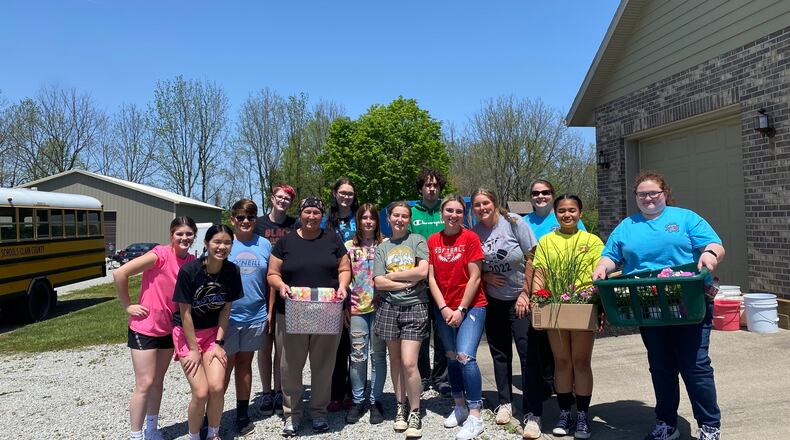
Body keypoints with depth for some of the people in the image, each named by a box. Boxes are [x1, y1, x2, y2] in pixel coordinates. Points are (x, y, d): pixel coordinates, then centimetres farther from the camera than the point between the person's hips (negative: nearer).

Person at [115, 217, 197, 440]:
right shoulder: (160, 254, -20)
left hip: (169, 329, 6)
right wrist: (128, 306, -14)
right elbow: (120, 274, -21)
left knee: (158, 381, 17)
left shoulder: (192, 262, -2)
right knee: (145, 384, -3)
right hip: (145, 328, -6)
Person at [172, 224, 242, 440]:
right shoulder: (189, 270, -21)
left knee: (217, 388, -10)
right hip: (187, 332, -3)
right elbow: (185, 312, -14)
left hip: (213, 331, 3)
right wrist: (194, 349, -11)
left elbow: (225, 309, -2)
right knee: (201, 393, -11)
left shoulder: (232, 271, -11)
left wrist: (219, 343, -5)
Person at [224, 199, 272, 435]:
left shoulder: (264, 245, 5)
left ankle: (242, 415, 26)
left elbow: (270, 280, 9)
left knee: (245, 363, 14)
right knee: (225, 366, 3)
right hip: (228, 316, -3)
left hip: (256, 316, 3)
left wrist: (271, 310, 5)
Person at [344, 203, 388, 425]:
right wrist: (345, 307, 3)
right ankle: (357, 401, 18)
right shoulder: (349, 246, 6)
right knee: (357, 355, 5)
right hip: (357, 308, 1)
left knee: (378, 355, 6)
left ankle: (375, 401, 19)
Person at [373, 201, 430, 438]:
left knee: (409, 363, -9)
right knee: (395, 360, 10)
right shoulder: (382, 247, 9)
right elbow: (378, 283, 0)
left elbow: (422, 271, -12)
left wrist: (392, 276, -4)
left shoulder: (418, 241, 2)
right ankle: (401, 406, 26)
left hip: (414, 307, -3)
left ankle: (415, 413, 6)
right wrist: (408, 282, -9)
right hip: (390, 307, 3)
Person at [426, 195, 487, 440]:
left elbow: (475, 277, -10)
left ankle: (475, 417, -7)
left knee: (465, 356, -16)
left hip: (471, 306, -4)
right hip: (444, 309, 4)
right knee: (451, 358, 12)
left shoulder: (470, 238, -7)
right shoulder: (432, 241, 3)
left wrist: (460, 310, -12)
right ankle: (460, 406, 27)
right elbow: (431, 278, 1)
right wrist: (444, 309, -7)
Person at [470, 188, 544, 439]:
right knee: (499, 353, 12)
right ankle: (505, 403, 27)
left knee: (528, 354, -7)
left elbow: (531, 259, -9)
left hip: (519, 299, -3)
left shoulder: (514, 222, -10)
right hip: (493, 301, 4)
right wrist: (485, 277, -10)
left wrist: (525, 293, -11)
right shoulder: (474, 233, -1)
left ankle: (533, 415, -1)